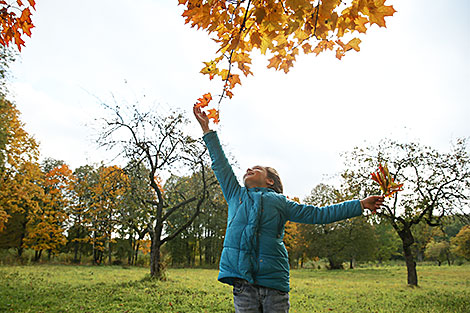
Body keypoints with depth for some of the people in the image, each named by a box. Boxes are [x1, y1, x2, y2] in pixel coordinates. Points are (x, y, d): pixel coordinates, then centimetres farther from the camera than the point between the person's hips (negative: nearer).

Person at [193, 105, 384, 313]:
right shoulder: (236, 196, 17)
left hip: (273, 280, -1)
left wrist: (361, 205, 11)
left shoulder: (280, 202, 11)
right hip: (242, 280, 2)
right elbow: (220, 165, 20)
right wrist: (207, 129, 24)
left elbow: (319, 214, 12)